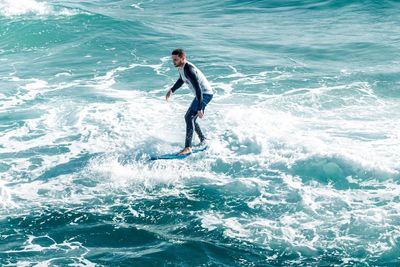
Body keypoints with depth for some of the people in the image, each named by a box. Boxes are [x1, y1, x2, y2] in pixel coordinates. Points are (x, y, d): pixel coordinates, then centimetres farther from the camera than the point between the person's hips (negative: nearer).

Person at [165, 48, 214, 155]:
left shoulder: (188, 70, -27)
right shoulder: (180, 67, 3)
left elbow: (198, 88, -32)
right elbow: (181, 80, 26)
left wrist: (200, 108, -34)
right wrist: (172, 90, 15)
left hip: (205, 94, -11)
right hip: (201, 94, 11)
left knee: (189, 117, -23)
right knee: (189, 117, 21)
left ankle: (188, 147, -26)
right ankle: (203, 140, 36)